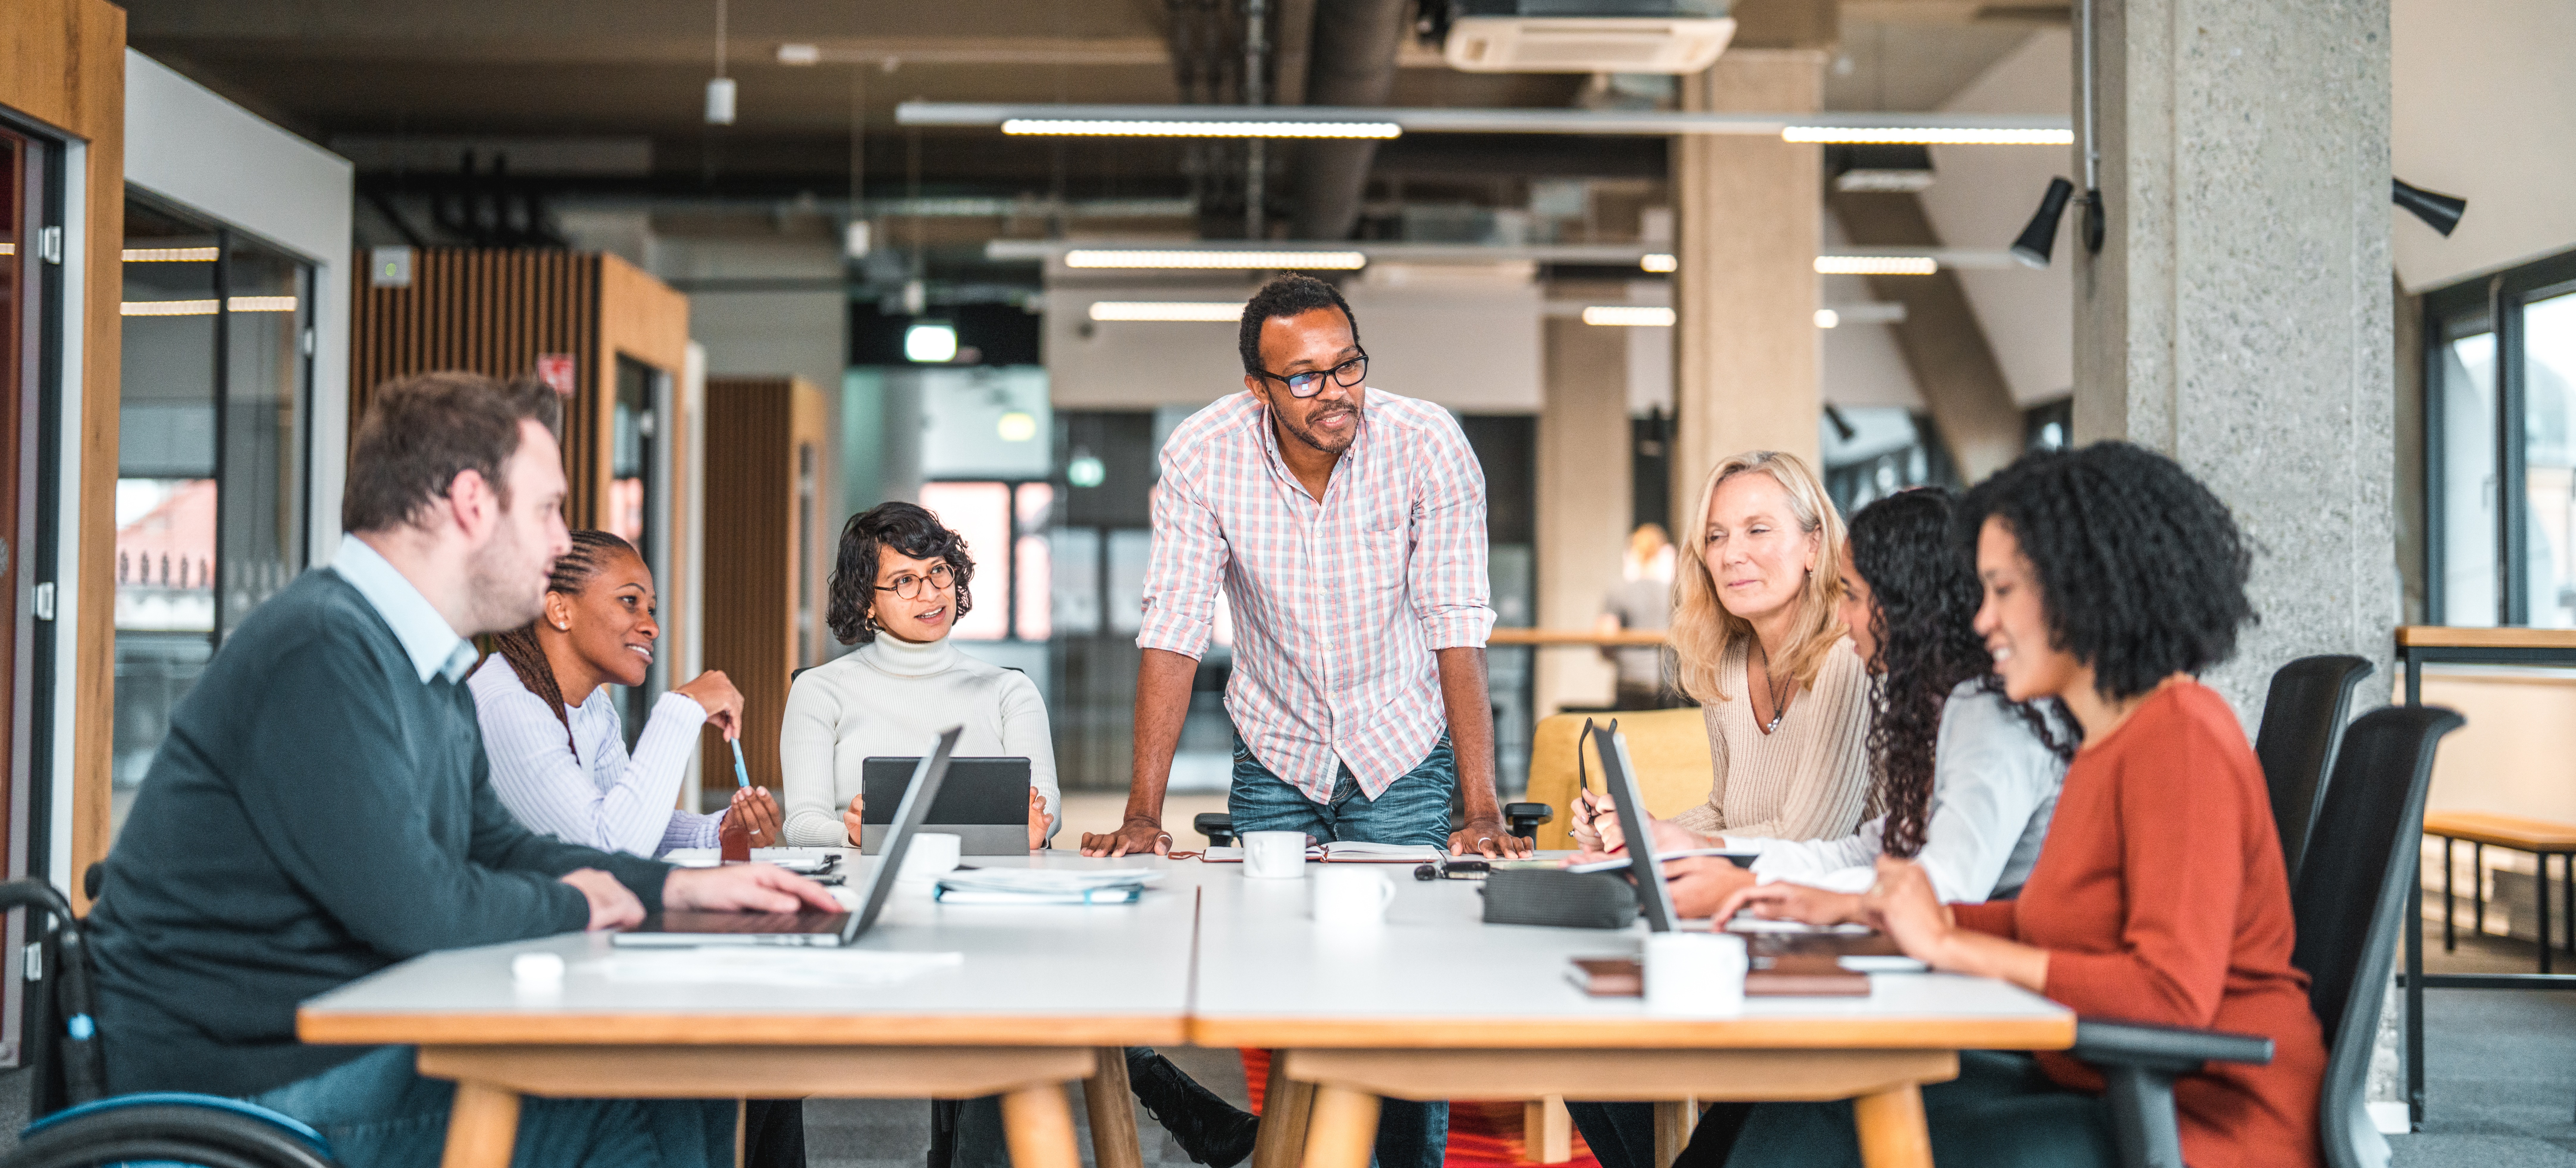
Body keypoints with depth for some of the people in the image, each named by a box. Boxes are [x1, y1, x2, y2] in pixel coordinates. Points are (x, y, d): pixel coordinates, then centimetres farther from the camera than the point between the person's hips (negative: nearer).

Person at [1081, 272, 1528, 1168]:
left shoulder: (1428, 445, -19)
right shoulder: (1201, 457, -17)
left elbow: (1458, 632, -18)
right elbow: (1172, 635, -16)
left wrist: (1482, 809, -24)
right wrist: (1143, 813, -23)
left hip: (1403, 756, -1)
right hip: (1275, 757, 1)